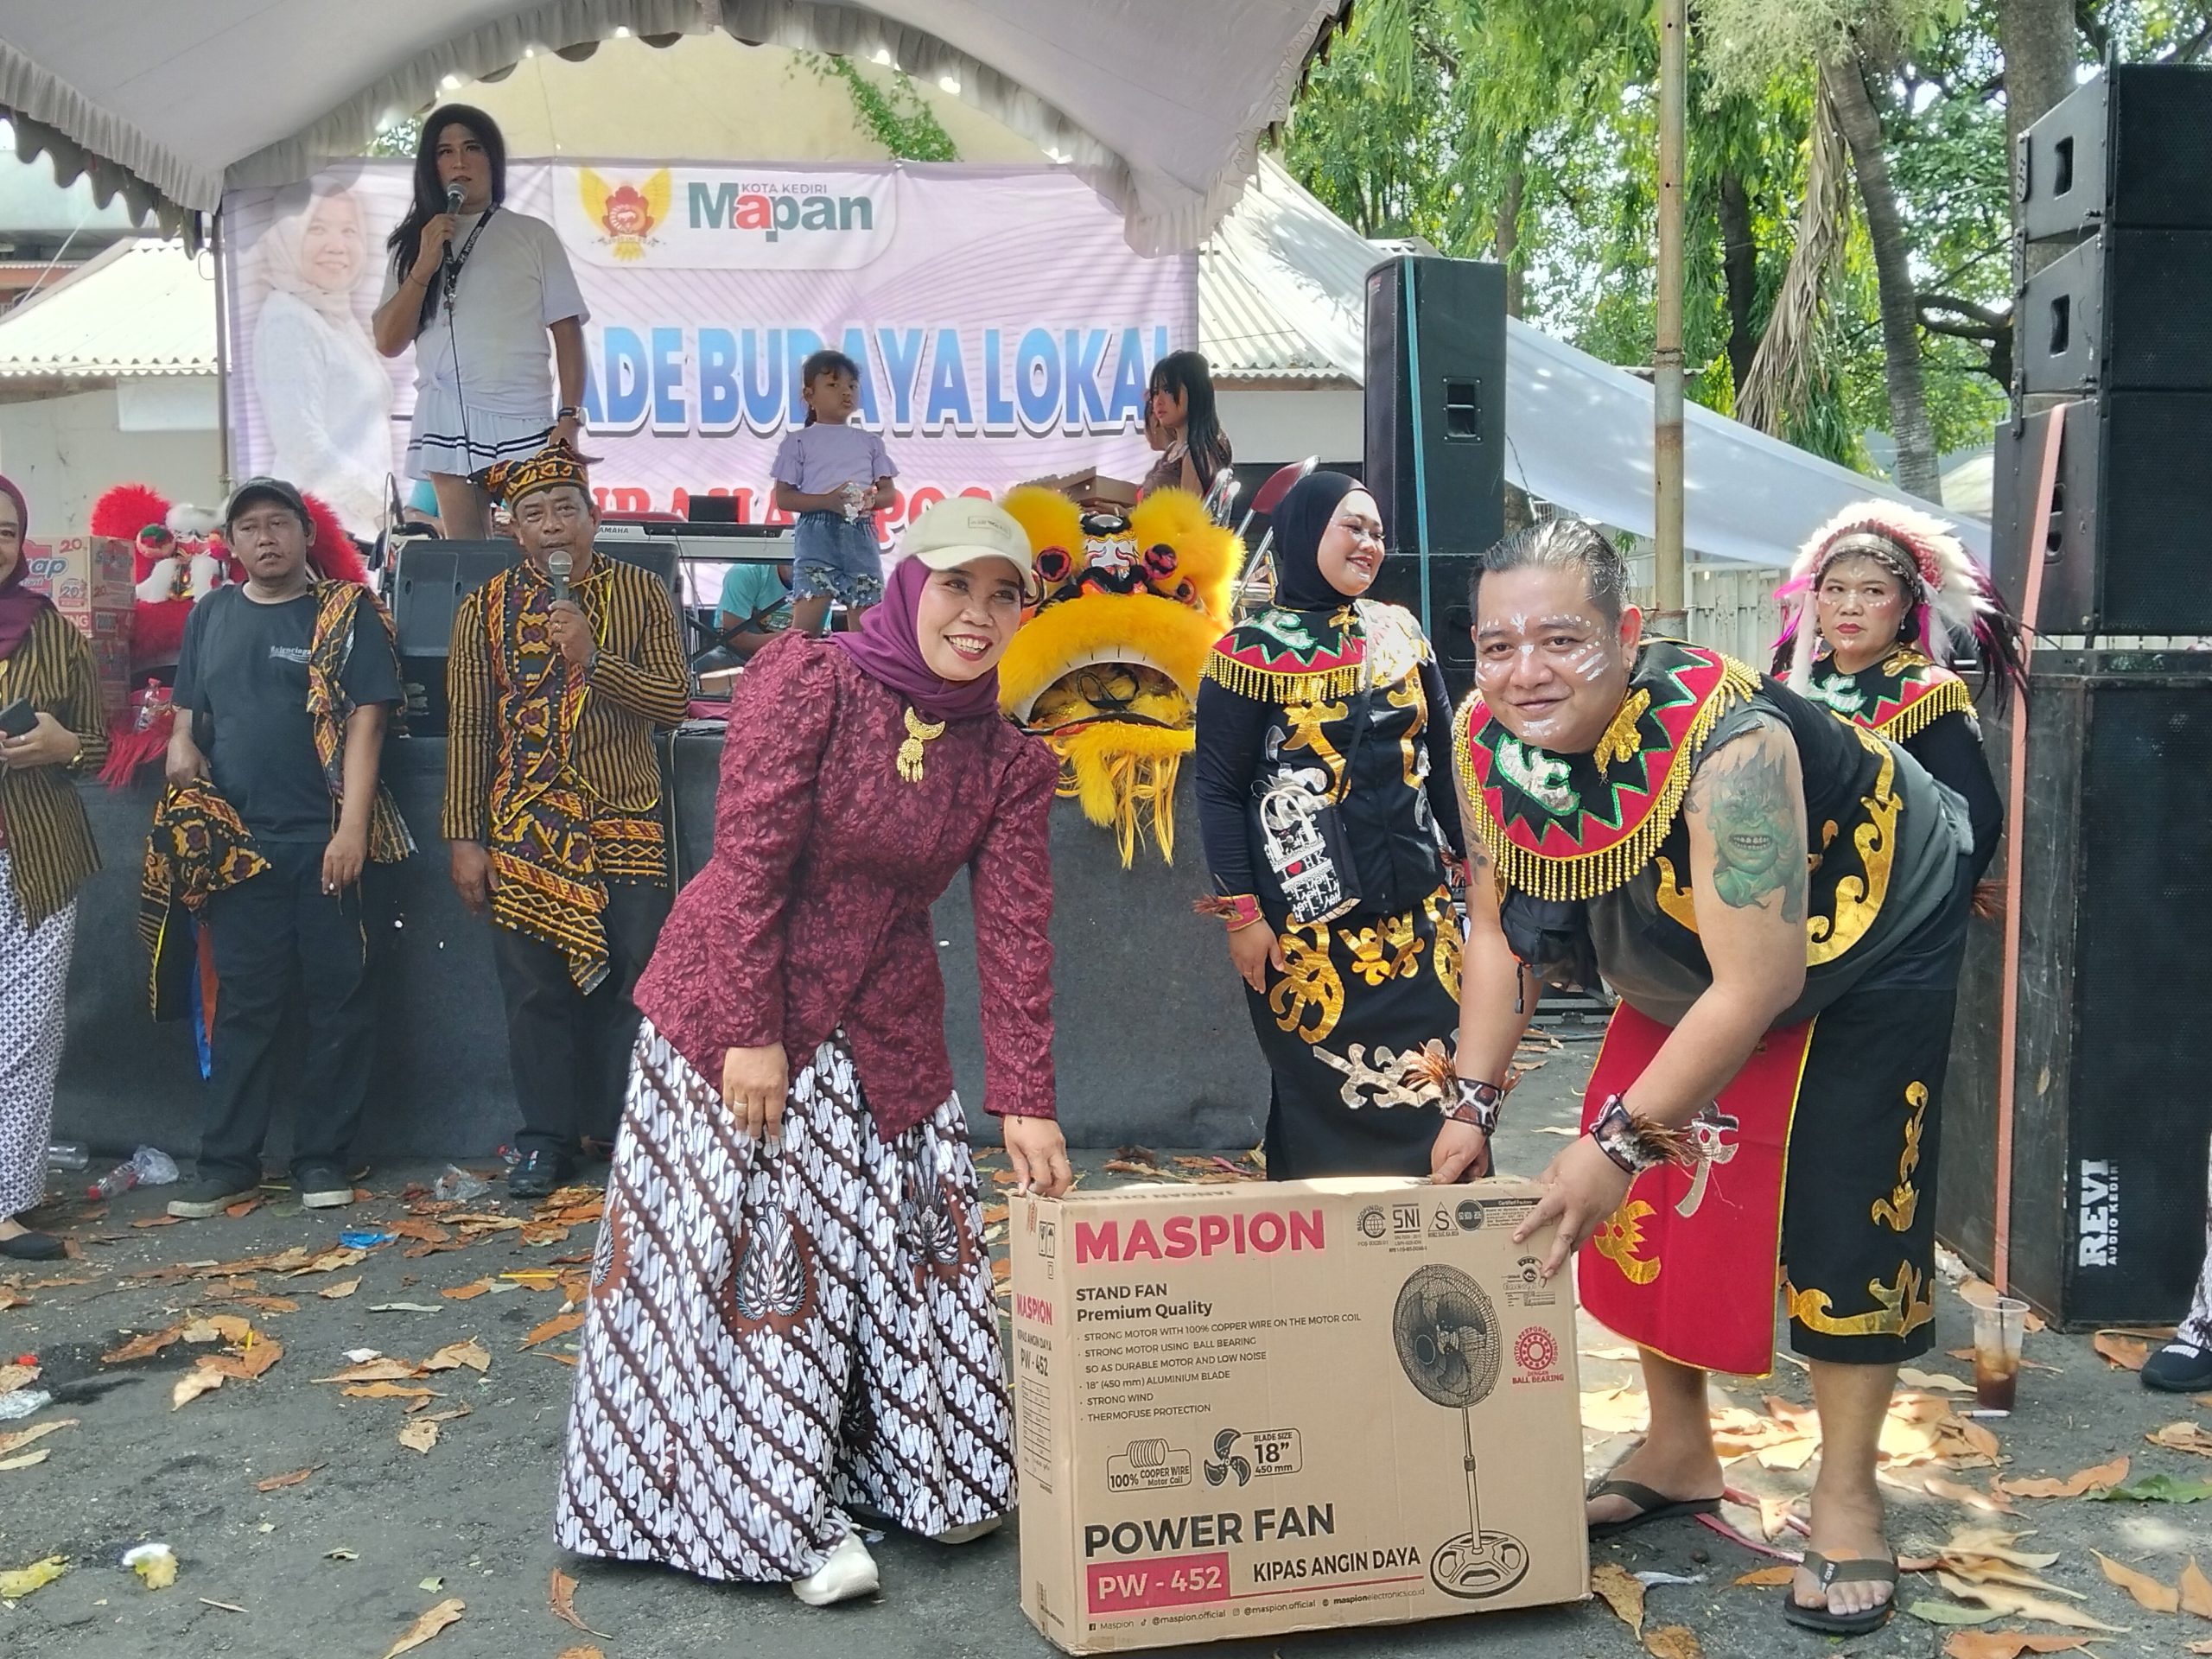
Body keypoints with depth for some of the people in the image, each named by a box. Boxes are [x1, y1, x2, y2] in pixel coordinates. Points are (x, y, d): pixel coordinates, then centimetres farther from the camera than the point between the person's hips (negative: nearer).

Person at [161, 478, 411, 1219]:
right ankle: (228, 1161, 16)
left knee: (338, 1002, 2)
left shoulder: (346, 611, 1)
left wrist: (352, 826, -14)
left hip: (330, 841, -3)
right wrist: (182, 749, -2)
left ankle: (322, 1156, 13)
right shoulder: (211, 614, 14)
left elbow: (366, 719, -6)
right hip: (239, 842, 3)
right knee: (244, 1003, 7)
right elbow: (188, 714, 21)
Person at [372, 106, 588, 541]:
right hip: (445, 424, 3)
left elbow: (567, 331, 4)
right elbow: (388, 342, 9)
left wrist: (569, 418, -6)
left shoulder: (532, 235, 9)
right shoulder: (414, 243, 16)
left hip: (522, 422, -2)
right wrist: (425, 267, -3)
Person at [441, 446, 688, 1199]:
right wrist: (465, 837, -1)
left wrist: (591, 658, -18)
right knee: (535, 989, 4)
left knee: (630, 982, 1)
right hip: (523, 829, 1)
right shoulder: (485, 610, 6)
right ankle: (547, 1141, 16)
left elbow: (675, 700, -5)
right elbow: (468, 729, 3)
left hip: (624, 825, -1)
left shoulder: (640, 594, 3)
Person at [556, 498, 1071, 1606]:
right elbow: (749, 860, -17)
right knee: (736, 1256, 3)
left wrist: (1027, 1103, -10)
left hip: (885, 1038, 5)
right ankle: (777, 1519, 16)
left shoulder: (1007, 763, -1)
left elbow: (1015, 935, -4)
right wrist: (751, 1034, -19)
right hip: (734, 1012, -4)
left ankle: (925, 1482, 30)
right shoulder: (809, 679, -14)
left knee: (900, 1249, 10)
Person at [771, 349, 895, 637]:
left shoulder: (870, 442, 17)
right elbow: (783, 498, 1)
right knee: (806, 620, -14)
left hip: (861, 536, 4)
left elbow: (889, 493, 15)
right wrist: (827, 500, -16)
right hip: (817, 535, -4)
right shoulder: (798, 442, 7)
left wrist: (871, 500, -10)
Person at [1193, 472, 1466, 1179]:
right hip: (1305, 921, -4)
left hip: (1414, 911, 4)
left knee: (1432, 1088, 4)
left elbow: (1444, 758, 14)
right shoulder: (1252, 651, -5)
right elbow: (1218, 790, -6)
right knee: (1322, 1100, 4)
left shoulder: (1400, 632, 9)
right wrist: (1241, 913, -10)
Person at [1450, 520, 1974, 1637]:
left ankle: (1846, 1502, 8)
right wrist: (1474, 1104, -13)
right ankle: (1678, 1457, 22)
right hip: (1682, 968, 7)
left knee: (1846, 1210, -10)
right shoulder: (1487, 740, -21)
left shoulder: (1724, 741, -40)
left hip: (1869, 933, -6)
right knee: (1647, 1191, 3)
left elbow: (1755, 988, -38)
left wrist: (1622, 1140, -37)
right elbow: (1497, 929, -8)